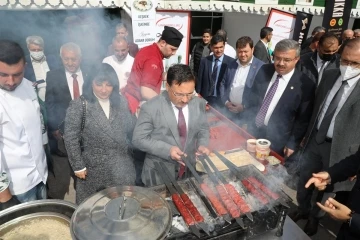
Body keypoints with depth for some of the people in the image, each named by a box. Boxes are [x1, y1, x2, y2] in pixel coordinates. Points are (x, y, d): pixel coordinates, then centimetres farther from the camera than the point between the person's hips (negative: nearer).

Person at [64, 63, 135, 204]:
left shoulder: (121, 102, 1)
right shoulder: (79, 105, -12)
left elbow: (130, 129, 6)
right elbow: (71, 138, -10)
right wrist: (78, 166, -8)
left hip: (122, 168, 4)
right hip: (94, 169, -3)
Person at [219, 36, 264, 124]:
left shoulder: (261, 67, -10)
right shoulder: (231, 65, 8)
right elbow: (223, 84, 13)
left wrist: (244, 106, -15)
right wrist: (226, 101, -1)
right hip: (229, 111, 5)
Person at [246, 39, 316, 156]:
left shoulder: (305, 85, -15)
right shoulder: (264, 70, -4)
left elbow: (303, 119, -9)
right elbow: (252, 98, 5)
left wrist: (292, 144, -7)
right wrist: (247, 122, 4)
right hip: (252, 130, 4)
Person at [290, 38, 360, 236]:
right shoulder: (329, 75, 0)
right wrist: (307, 133, 12)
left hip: (339, 148, -4)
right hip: (314, 140, 4)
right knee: (303, 180, 20)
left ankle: (314, 217, 43)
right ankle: (302, 209, 47)